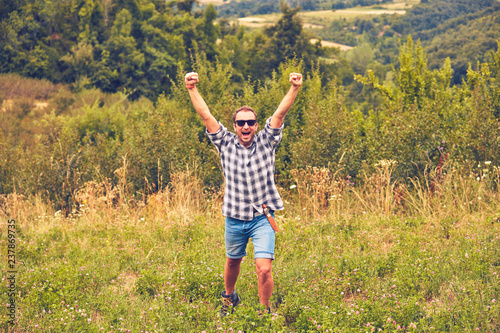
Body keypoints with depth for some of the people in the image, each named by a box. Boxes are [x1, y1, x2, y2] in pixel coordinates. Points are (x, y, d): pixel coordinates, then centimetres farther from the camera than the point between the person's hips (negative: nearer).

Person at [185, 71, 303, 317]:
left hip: (262, 218, -2)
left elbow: (280, 113, -10)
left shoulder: (266, 142, -2)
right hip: (234, 218, 2)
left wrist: (294, 89, -22)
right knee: (233, 261, 23)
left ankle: (265, 312, 7)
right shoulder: (226, 144, -1)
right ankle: (228, 297, 51)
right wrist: (192, 90, -14)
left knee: (264, 268, -13)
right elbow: (205, 115, -6)